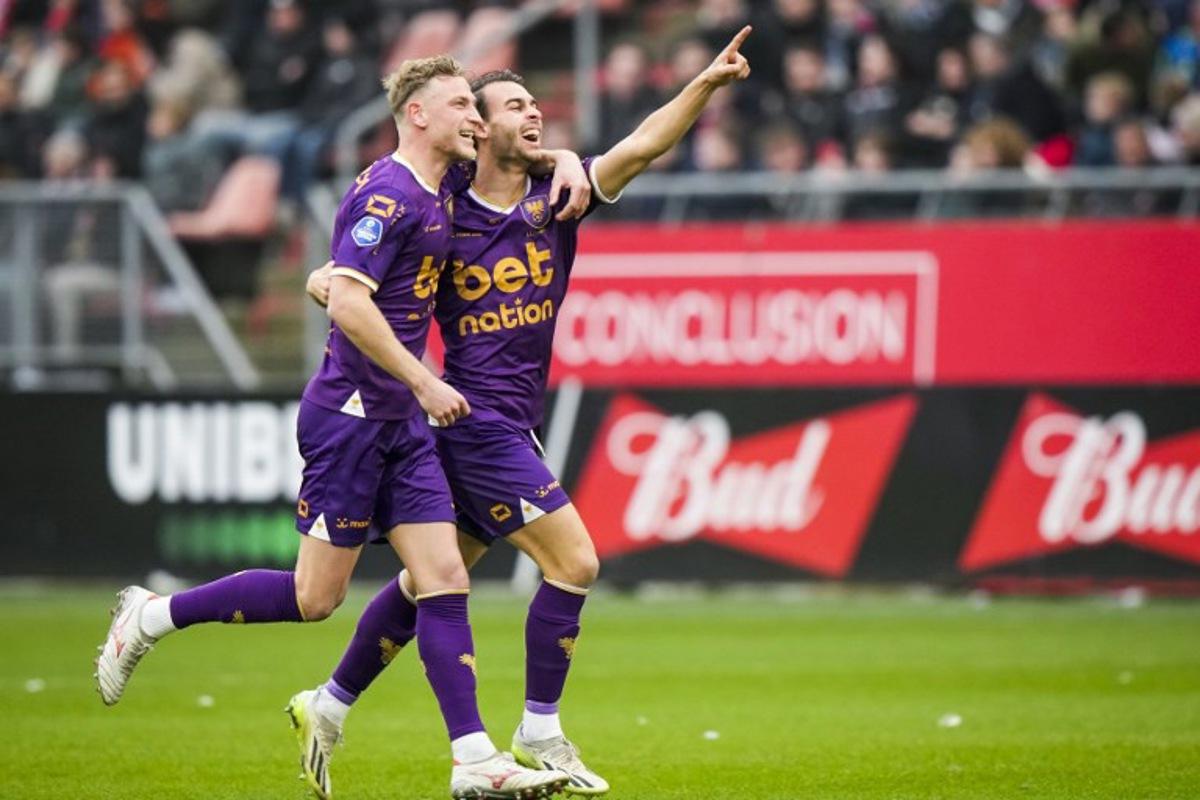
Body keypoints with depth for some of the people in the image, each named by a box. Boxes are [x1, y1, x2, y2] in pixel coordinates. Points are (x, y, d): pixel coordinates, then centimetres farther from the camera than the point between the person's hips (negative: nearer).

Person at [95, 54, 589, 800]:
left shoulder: (437, 197, 11)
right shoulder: (389, 193, -16)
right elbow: (349, 304, -24)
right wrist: (424, 383, -21)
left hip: (400, 422, 9)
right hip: (350, 415, -9)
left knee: (445, 579, -1)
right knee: (315, 597, -3)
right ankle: (151, 617, 14)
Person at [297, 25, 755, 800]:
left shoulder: (556, 198, 6)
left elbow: (641, 146, -5)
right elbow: (332, 278, 2)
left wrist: (706, 84, -18)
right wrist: (330, 285, -22)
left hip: (511, 428, 6)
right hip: (478, 421, -6)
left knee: (426, 581, 14)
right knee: (574, 562, -11)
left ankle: (329, 706, 26)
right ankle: (539, 734, -3)